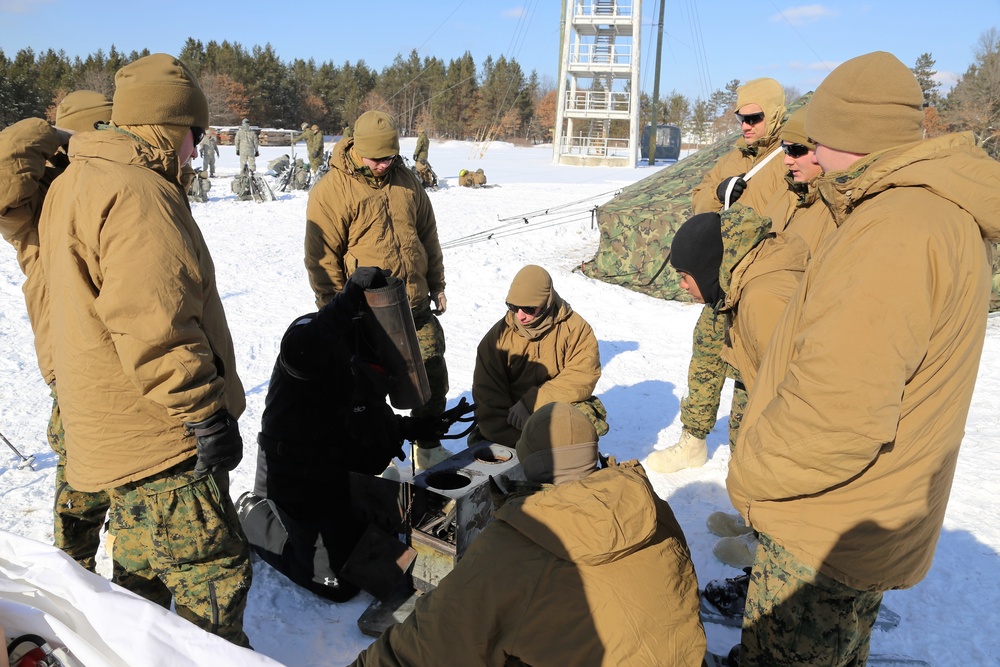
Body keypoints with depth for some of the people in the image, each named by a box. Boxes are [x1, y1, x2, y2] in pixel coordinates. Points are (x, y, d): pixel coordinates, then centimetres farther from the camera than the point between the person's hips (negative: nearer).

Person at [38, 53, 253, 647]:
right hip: (161, 439, -11)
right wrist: (208, 412, -22)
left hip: (119, 434, 11)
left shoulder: (77, 184, 16)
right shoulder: (136, 194, -19)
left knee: (145, 569, 23)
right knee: (215, 575, 0)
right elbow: (153, 327, -27)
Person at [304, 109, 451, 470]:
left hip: (416, 307, 6)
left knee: (433, 377, 13)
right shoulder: (331, 190, -10)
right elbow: (322, 257, -10)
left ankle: (429, 448, 33)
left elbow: (428, 235, 16)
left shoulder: (405, 180, 8)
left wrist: (437, 285, 15)